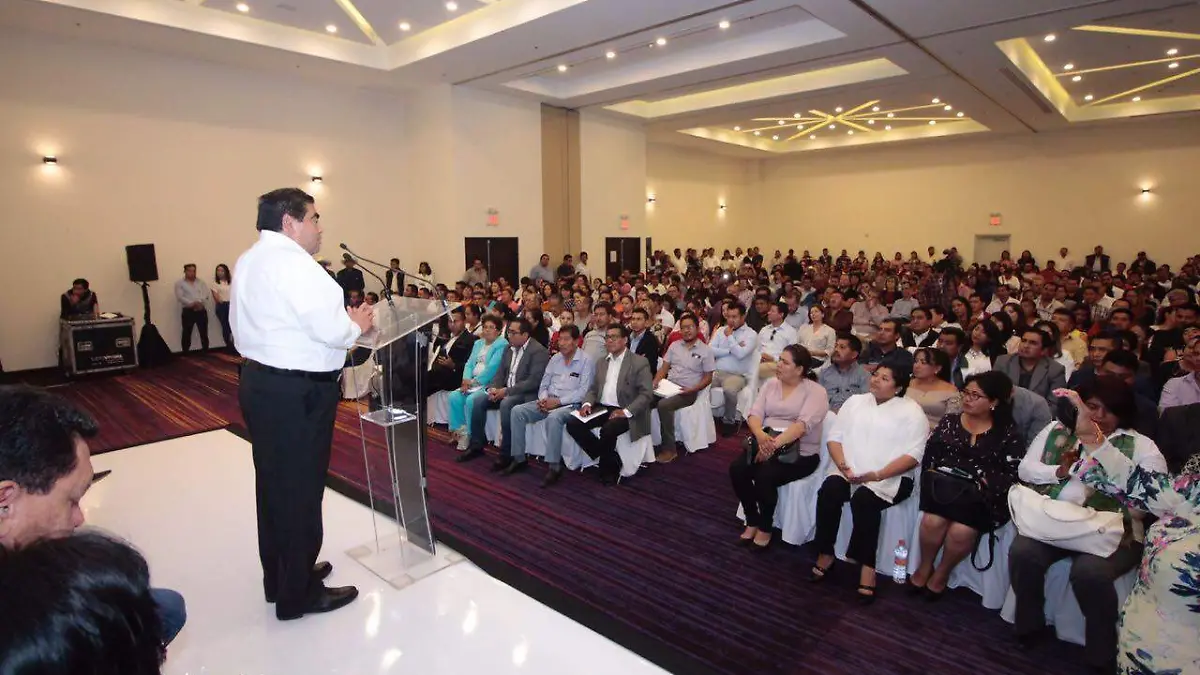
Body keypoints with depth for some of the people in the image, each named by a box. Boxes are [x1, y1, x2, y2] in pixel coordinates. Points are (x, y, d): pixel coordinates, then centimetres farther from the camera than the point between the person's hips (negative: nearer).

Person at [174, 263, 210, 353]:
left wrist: (199, 302, -15)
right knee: (187, 333, 0)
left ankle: (206, 351, 14)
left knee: (204, 332, 5)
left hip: (201, 310, 2)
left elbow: (208, 293, 2)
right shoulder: (179, 283, 5)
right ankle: (185, 354, 6)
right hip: (188, 311, -2)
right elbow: (180, 297, -8)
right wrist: (191, 303, -21)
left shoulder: (201, 282, 14)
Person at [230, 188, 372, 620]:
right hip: (296, 393, -10)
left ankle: (279, 576, 36)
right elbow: (331, 329, -23)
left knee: (274, 483, 19)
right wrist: (356, 324, -2)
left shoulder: (248, 262, 13)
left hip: (260, 382, 10)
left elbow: (254, 325, 14)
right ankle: (298, 594, 16)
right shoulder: (292, 262, -18)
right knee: (299, 488, 2)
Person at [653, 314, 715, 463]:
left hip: (687, 392, -5)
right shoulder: (674, 346, 13)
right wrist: (655, 383, -5)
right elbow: (664, 368, 13)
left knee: (663, 405, -33)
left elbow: (708, 378, 0)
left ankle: (669, 449, -22)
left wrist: (692, 389, -15)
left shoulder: (705, 350, 0)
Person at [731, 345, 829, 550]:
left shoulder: (815, 391, -7)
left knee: (765, 476, -29)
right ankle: (752, 522, 0)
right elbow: (755, 413, 0)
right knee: (737, 469, -20)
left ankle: (765, 528, -5)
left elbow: (803, 424, -22)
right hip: (765, 444, 5)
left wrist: (775, 444, -31)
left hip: (800, 453, -5)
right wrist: (760, 435, -22)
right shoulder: (770, 384, 10)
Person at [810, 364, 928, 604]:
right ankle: (825, 554, -13)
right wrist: (843, 466, -9)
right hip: (848, 472, 4)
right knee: (829, 490, -26)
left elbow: (913, 455, -8)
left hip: (890, 478, -3)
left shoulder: (911, 411, 1)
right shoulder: (855, 401, 14)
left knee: (863, 500, -32)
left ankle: (866, 565, -20)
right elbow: (835, 437, 10)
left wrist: (876, 475, -19)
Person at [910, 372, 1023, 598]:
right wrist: (936, 477, -7)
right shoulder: (949, 421, 15)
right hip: (943, 488, 2)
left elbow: (1012, 474, -1)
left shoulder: (1009, 434, 7)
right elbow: (928, 455, 10)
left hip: (980, 497, -2)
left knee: (961, 531, -27)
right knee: (933, 521, -27)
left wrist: (983, 483, -15)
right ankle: (924, 567, 1)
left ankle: (941, 574, 2)